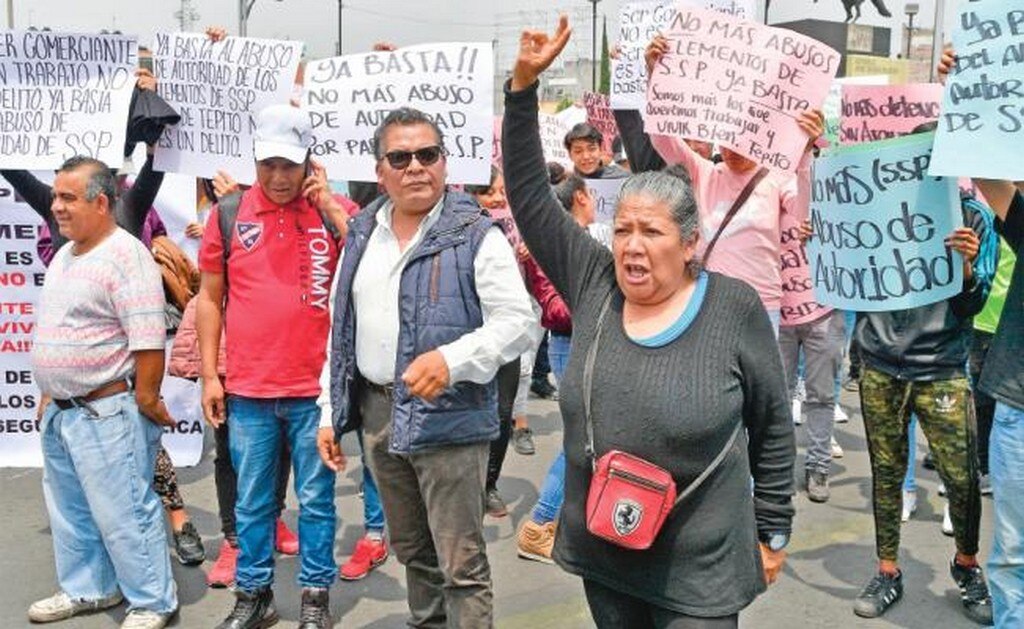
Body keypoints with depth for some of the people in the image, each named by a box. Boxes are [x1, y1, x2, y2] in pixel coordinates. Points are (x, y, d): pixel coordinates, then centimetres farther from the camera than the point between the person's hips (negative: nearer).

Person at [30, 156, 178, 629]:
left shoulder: (125, 256, -17)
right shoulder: (63, 257, 13)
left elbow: (149, 337, -22)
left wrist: (145, 398, -20)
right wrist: (52, 394, 22)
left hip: (106, 413, -10)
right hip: (59, 412, 10)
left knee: (123, 514, -2)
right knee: (70, 510, 20)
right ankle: (87, 589, 36)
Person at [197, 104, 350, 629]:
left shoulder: (333, 211, 1)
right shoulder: (228, 214, 2)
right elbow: (209, 299, 8)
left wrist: (328, 205, -11)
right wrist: (209, 375, 4)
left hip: (316, 389, -1)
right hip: (247, 391, 1)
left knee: (316, 500, 9)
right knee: (252, 502, 12)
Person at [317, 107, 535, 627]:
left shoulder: (476, 236, -9)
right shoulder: (363, 234, 10)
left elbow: (516, 320, -14)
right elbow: (340, 331, 15)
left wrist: (451, 360, -29)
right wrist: (331, 413, 13)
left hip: (449, 417, -6)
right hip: (376, 413, 6)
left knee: (461, 563, -2)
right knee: (411, 550, 21)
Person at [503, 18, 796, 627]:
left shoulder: (734, 306, -11)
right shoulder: (594, 283, -3)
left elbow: (773, 427, -2)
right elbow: (531, 198, -4)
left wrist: (773, 531, 2)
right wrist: (524, 85, -10)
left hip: (698, 570, -4)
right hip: (602, 554, 4)